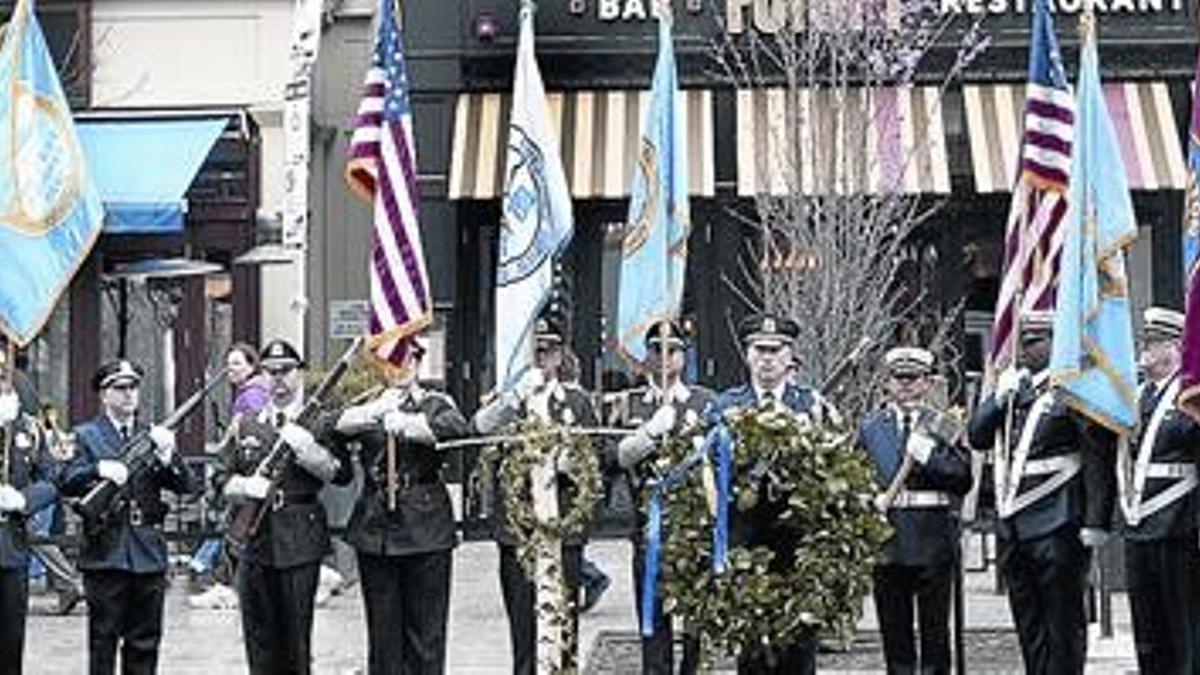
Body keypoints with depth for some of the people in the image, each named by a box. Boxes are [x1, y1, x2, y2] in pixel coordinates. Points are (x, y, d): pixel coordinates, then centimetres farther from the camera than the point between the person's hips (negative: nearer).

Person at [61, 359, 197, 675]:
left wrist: (168, 457, -12)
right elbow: (68, 483, -8)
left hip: (149, 554, 3)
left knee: (144, 643, 7)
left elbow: (187, 486, 6)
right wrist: (99, 469, -25)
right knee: (103, 640, 0)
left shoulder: (153, 435, 13)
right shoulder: (86, 435, 5)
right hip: (105, 553, -3)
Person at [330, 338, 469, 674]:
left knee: (425, 627, 0)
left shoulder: (435, 403, 5)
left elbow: (459, 427, -16)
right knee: (382, 626, 5)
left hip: (425, 529, -2)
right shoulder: (367, 405, 13)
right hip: (375, 529, 2)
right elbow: (332, 429, -2)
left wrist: (409, 423, -24)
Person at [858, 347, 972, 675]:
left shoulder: (943, 427, 6)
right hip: (885, 536, 2)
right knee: (894, 629, 5)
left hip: (934, 540, -2)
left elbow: (964, 480, -4)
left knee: (934, 628, 1)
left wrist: (926, 452, -14)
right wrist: (869, 503, -8)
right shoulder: (870, 427, 11)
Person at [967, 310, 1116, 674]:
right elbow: (976, 436, 13)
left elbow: (1099, 459, -10)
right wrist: (999, 398, -3)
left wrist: (1095, 522, -16)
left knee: (1063, 621, -1)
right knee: (1028, 623, 11)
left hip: (1057, 527, -7)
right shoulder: (1014, 387, 16)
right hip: (1012, 527, 7)